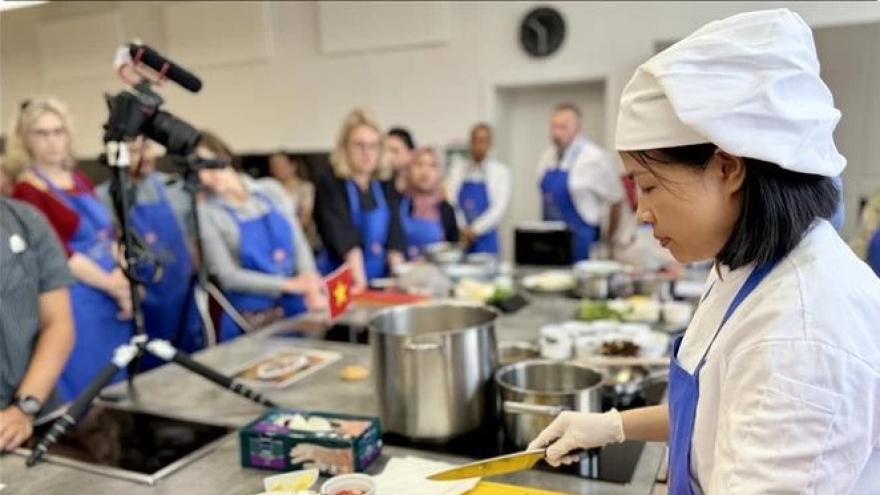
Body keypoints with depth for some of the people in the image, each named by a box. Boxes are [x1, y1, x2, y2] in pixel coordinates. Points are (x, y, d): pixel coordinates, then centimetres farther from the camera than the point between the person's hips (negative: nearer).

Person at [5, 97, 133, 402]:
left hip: (111, 299, 7)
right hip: (74, 305, -7)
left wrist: (123, 277, -6)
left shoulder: (81, 181, 12)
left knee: (115, 391, 16)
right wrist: (113, 285, -13)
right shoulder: (26, 192, -9)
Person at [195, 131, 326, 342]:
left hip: (298, 307, 4)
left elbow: (299, 243, 3)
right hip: (251, 318, -3)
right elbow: (228, 276, -11)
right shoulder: (207, 212, -7)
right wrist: (289, 284, -18)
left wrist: (311, 287, -13)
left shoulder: (271, 190, 3)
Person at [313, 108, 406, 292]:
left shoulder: (384, 187, 6)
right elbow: (345, 238, -18)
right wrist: (360, 282, -26)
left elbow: (394, 236, -1)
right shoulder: (328, 183, -7)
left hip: (380, 281, 4)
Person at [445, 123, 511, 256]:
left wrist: (475, 229, -14)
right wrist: (460, 229, -13)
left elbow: (499, 208, -6)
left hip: (485, 241, -1)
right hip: (458, 239, 1)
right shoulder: (457, 167, 6)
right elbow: (449, 201, -1)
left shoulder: (501, 171, 1)